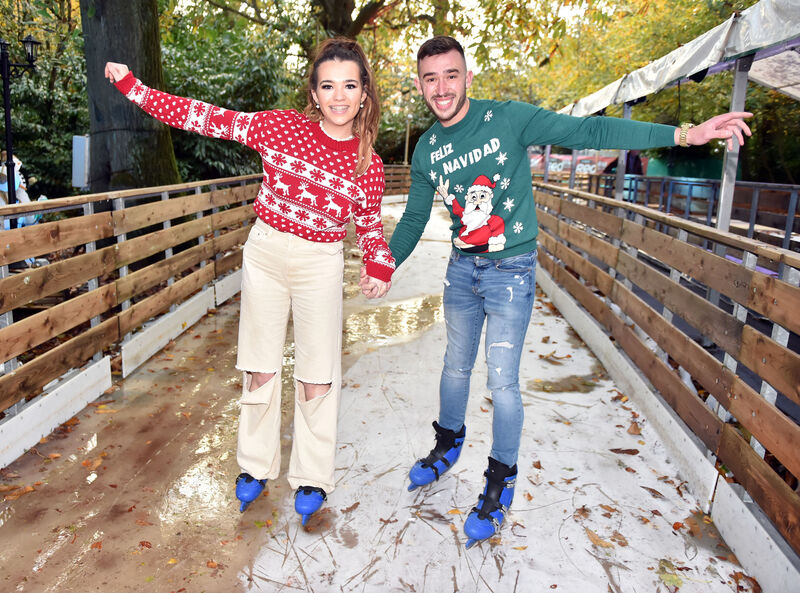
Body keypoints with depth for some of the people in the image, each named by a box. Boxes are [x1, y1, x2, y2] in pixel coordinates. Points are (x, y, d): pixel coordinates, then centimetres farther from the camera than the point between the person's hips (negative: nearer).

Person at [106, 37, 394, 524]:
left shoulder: (368, 164, -5)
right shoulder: (281, 126, -6)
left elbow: (370, 225, 9)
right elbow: (210, 119, -4)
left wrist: (380, 265, -4)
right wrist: (132, 85, -4)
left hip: (321, 264, -1)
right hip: (265, 252, 1)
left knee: (317, 377, 1)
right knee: (260, 369, 9)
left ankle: (312, 479, 21)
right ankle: (256, 468, 28)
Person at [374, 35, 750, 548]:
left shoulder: (507, 118, -12)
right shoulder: (426, 151, 2)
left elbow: (586, 131, -16)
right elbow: (414, 220, 12)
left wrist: (683, 134, -21)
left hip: (511, 269, -4)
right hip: (462, 268, 5)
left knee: (502, 379, -3)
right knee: (456, 366, 17)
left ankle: (501, 484, 18)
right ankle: (449, 445, 43)